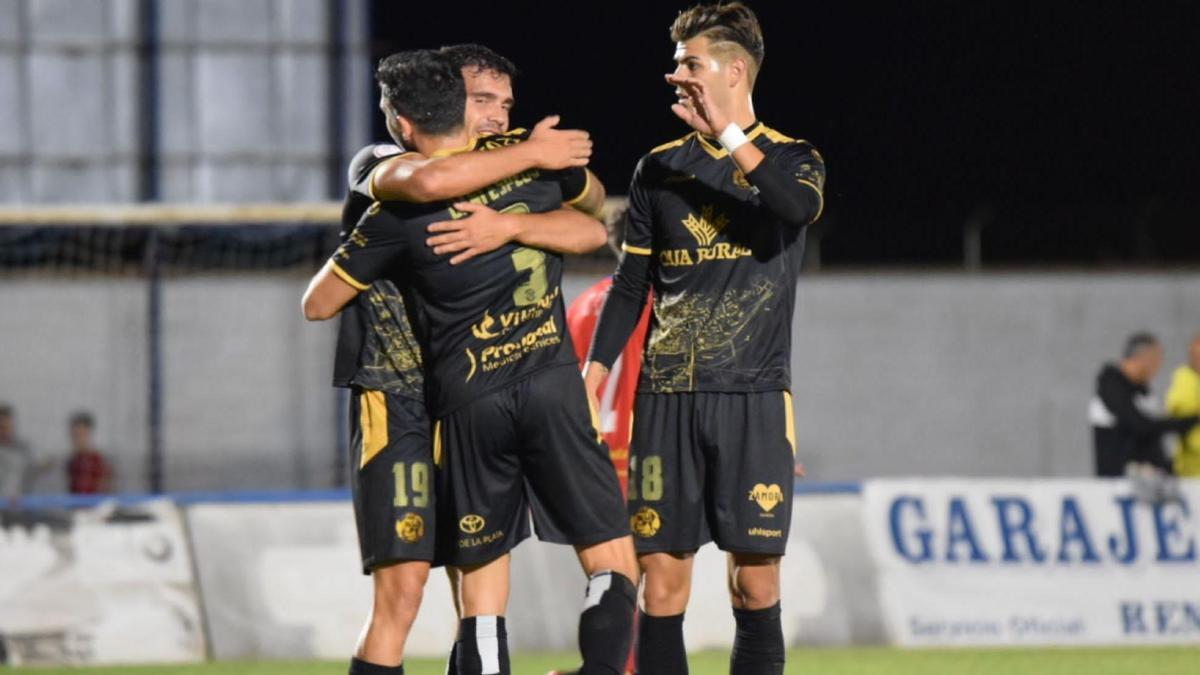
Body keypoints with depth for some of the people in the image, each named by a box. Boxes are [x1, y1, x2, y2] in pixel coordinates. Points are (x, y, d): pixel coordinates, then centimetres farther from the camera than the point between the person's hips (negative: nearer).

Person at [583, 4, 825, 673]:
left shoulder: (788, 158, 4)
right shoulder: (659, 170, 13)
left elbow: (800, 204, -21)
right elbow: (630, 287, 16)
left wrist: (728, 134, -25)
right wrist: (589, 386, 7)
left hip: (753, 397, -3)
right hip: (666, 397, 3)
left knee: (756, 586, -4)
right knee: (662, 583, -2)